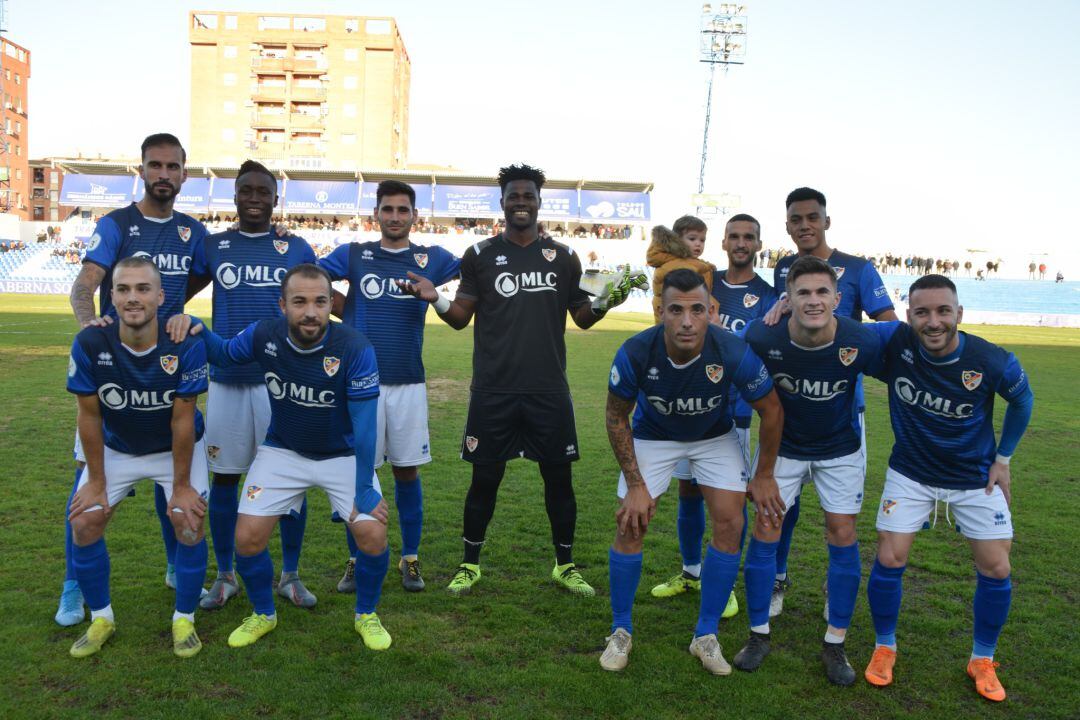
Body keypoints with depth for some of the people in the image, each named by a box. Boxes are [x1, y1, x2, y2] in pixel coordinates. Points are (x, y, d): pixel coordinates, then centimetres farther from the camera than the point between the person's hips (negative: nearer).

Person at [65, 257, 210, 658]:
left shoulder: (185, 344, -29)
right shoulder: (90, 343, -24)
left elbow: (182, 421, -21)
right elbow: (90, 417, -13)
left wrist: (181, 485, -15)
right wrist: (96, 482, -7)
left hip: (177, 447, -2)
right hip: (116, 448, 2)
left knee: (188, 523, -14)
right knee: (84, 524, -5)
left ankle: (184, 619, 8)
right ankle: (101, 618, 18)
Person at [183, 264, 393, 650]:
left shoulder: (355, 349, -28)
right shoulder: (264, 336, -18)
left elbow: (364, 425, -25)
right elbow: (224, 354, 5)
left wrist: (364, 490, -27)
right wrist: (198, 330, -16)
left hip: (343, 455, -2)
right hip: (282, 451, 3)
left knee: (372, 535, -17)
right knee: (248, 537, -7)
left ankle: (366, 615, 13)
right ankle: (263, 615, 23)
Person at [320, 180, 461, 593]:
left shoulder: (431, 259, 6)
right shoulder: (353, 254, 5)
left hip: (408, 383, 0)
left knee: (407, 470, 7)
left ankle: (410, 559, 20)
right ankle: (357, 560, 20)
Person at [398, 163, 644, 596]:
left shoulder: (563, 257, 6)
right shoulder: (480, 255, 3)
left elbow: (582, 317, 12)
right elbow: (461, 318, 5)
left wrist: (608, 300, -7)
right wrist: (435, 299, -14)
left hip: (549, 390, 1)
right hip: (493, 390, -1)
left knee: (558, 478, 8)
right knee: (485, 479, 7)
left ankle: (565, 565, 25)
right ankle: (470, 564, 25)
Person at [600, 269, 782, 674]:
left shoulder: (733, 354, -33)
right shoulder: (635, 354, -32)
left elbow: (772, 411, -14)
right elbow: (617, 417, -14)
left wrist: (764, 477, -7)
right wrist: (635, 484, -14)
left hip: (715, 437, 1)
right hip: (653, 435, 0)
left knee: (730, 523, -8)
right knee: (630, 526, -7)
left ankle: (706, 636, 9)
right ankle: (621, 631, 14)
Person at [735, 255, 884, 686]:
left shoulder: (862, 342, -26)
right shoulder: (762, 338, -27)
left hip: (840, 449, 0)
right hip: (783, 445, 0)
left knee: (843, 535, 0)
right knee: (764, 531, -2)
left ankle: (835, 645, 16)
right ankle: (759, 635, 15)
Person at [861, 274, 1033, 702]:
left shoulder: (994, 362, -22)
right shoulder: (893, 342, -24)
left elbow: (1023, 400, 0)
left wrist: (1003, 458, 1)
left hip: (976, 477, 1)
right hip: (910, 473, 0)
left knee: (996, 570, 0)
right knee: (889, 560, -6)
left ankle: (983, 660, 25)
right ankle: (884, 648, 19)